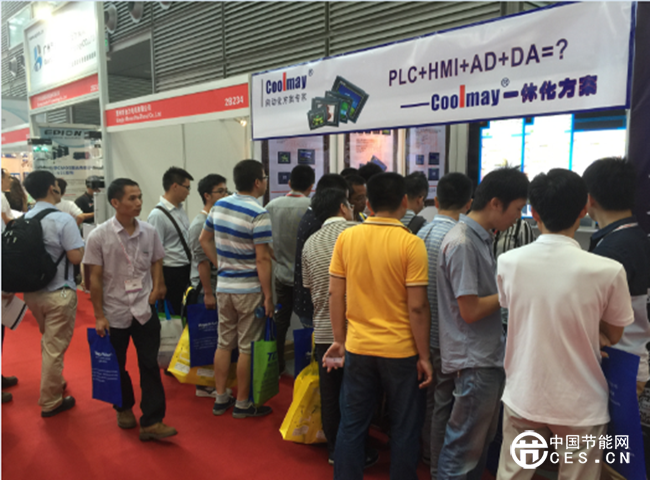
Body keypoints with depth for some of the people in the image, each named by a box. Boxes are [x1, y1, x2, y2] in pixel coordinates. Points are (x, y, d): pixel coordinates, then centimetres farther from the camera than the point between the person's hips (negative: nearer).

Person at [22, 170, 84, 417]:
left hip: (32, 292, 7)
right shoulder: (63, 219, -18)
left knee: (48, 341, 25)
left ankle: (53, 382, 42)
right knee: (55, 347, 6)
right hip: (58, 294, -7)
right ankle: (50, 402, 18)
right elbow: (76, 257, -19)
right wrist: (82, 244, -2)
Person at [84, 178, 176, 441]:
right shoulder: (99, 236, -11)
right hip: (114, 312, -1)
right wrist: (99, 316, -7)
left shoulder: (149, 232, -3)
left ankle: (151, 422, 10)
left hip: (145, 310, 1)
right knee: (117, 366, 16)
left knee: (150, 365, 1)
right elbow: (95, 278, -7)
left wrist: (157, 287, -5)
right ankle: (124, 408, 39)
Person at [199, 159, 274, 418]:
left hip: (224, 286, 7)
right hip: (249, 289, -6)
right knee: (247, 348, 5)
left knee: (224, 343, 16)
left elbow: (204, 239, 14)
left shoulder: (219, 205, 4)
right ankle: (242, 404, 17)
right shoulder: (258, 215, -18)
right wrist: (268, 295, -14)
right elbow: (262, 258, -19)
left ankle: (221, 398, 26)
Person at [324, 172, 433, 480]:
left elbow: (336, 295, 1)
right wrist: (424, 356, -4)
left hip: (357, 348, 3)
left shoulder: (346, 238, -3)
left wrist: (339, 339, 12)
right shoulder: (411, 244, -13)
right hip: (400, 350, -3)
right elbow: (417, 308, -13)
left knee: (351, 426, 16)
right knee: (404, 429, 16)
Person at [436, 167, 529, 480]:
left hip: (489, 356, 10)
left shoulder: (481, 237, 8)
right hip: (474, 360, -10)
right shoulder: (462, 243, -22)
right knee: (464, 446, 6)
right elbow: (471, 310, -22)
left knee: (482, 439, 23)